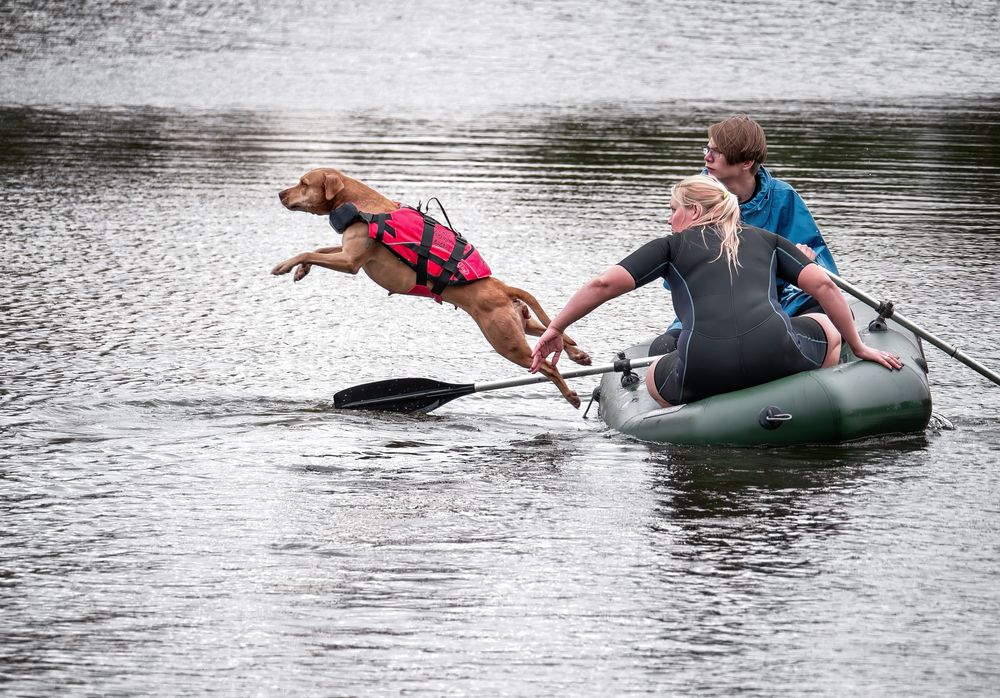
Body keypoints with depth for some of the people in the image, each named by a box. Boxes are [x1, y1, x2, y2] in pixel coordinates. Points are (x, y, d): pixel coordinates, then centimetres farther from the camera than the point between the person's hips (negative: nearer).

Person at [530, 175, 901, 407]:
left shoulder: (672, 245, 19)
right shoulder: (765, 240, 25)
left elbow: (605, 283, 10)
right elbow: (822, 285, 16)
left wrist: (556, 328, 20)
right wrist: (859, 347, 22)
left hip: (703, 372, -1)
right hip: (775, 356, 1)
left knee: (654, 378, 34)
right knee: (826, 327, 33)